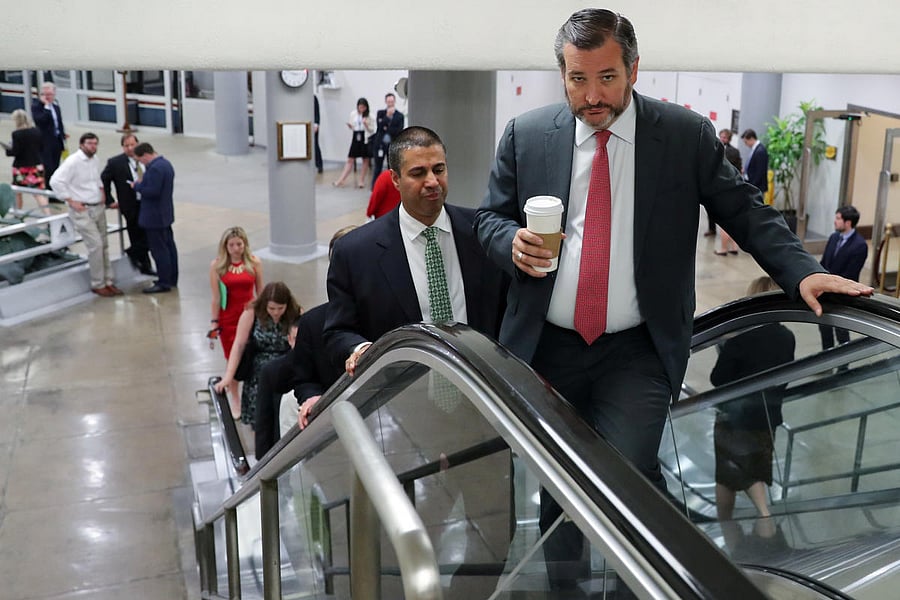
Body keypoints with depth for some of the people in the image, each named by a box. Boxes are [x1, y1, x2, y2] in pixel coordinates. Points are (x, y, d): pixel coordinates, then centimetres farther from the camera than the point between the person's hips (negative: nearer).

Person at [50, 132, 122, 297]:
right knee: (96, 245, -10)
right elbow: (56, 181, -21)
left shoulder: (94, 159, 8)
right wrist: (71, 201, -18)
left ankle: (107, 281, 16)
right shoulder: (73, 161, -15)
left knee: (104, 245, 8)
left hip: (99, 208, 8)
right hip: (83, 210, -7)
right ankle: (98, 284, 1)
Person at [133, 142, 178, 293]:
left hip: (155, 217, -11)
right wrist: (143, 182, 8)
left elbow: (152, 191, -26)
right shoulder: (165, 163, 10)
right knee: (168, 246, 15)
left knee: (159, 249, -4)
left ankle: (164, 282, 1)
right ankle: (172, 279, 24)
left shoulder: (155, 168, -22)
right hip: (165, 214, 11)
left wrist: (138, 185, -12)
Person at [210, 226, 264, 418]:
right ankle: (234, 400, 22)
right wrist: (215, 322, -1)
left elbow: (260, 293, 4)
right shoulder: (216, 266, -6)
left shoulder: (254, 263, -4)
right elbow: (216, 297, -3)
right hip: (228, 319, 0)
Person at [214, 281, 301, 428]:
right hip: (258, 374, 1)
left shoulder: (296, 316, -9)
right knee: (259, 416, -2)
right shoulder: (252, 313, -8)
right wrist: (228, 377, -11)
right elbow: (239, 345, -7)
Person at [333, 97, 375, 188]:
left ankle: (361, 181, 16)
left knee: (365, 160, 6)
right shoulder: (353, 114, 4)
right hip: (356, 137, 2)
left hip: (365, 138, -2)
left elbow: (372, 130, -3)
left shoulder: (369, 116, -4)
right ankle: (340, 180, 1)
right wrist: (349, 126, -8)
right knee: (350, 160, 1)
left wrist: (366, 124, -19)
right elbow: (352, 127, 14)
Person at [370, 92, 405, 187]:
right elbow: (379, 126, -8)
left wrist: (387, 129, -11)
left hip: (393, 145, 0)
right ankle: (374, 189, 9)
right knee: (377, 168, 4)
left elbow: (399, 130, -7)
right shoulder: (380, 113, 6)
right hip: (379, 144, 1)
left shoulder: (399, 115, 3)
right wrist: (388, 116, -13)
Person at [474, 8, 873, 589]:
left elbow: (744, 210, 3)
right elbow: (490, 218, 10)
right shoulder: (526, 136, 3)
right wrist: (513, 242, -13)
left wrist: (803, 272, -11)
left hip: (638, 352, -2)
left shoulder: (688, 135, -2)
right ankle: (563, 585, 38)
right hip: (548, 348, 3)